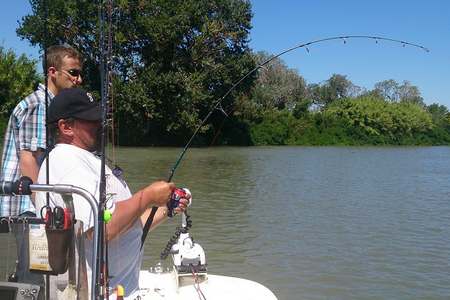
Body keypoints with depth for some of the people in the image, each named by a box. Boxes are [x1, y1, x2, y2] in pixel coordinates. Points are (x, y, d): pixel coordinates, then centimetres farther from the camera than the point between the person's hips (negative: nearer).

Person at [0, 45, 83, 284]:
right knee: (34, 280, -6)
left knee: (27, 277, 16)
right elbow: (28, 159, -19)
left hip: (37, 205, 10)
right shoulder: (37, 106, -12)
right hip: (30, 207, -10)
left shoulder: (50, 105, 20)